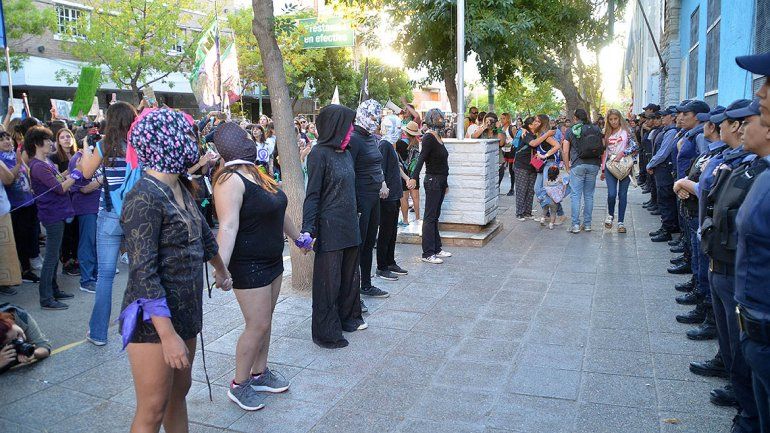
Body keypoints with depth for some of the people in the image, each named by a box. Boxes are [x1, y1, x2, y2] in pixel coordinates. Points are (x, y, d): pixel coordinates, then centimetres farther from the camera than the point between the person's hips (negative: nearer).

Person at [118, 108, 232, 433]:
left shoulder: (180, 188, 7)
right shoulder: (144, 198, -19)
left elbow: (203, 234, 23)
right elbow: (143, 273, -23)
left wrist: (221, 271, 38)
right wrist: (168, 335, -25)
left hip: (185, 309, 8)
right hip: (154, 319, -8)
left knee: (178, 394, 19)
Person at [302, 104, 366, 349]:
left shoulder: (345, 153, 10)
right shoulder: (320, 154, -13)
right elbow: (312, 195, -15)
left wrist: (354, 221, 17)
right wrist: (308, 229, -21)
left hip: (349, 225, 8)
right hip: (329, 228, -8)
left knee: (350, 274, 17)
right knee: (329, 280, 2)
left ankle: (348, 317, 35)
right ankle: (326, 333, 14)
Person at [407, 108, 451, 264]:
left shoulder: (438, 137, 14)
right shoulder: (429, 137, -14)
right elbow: (421, 158, -26)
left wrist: (445, 183, 25)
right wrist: (414, 177, -39)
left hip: (440, 181, 9)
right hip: (432, 181, -9)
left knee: (435, 216, 14)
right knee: (430, 217, -5)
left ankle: (436, 248, 22)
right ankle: (427, 254, -1)